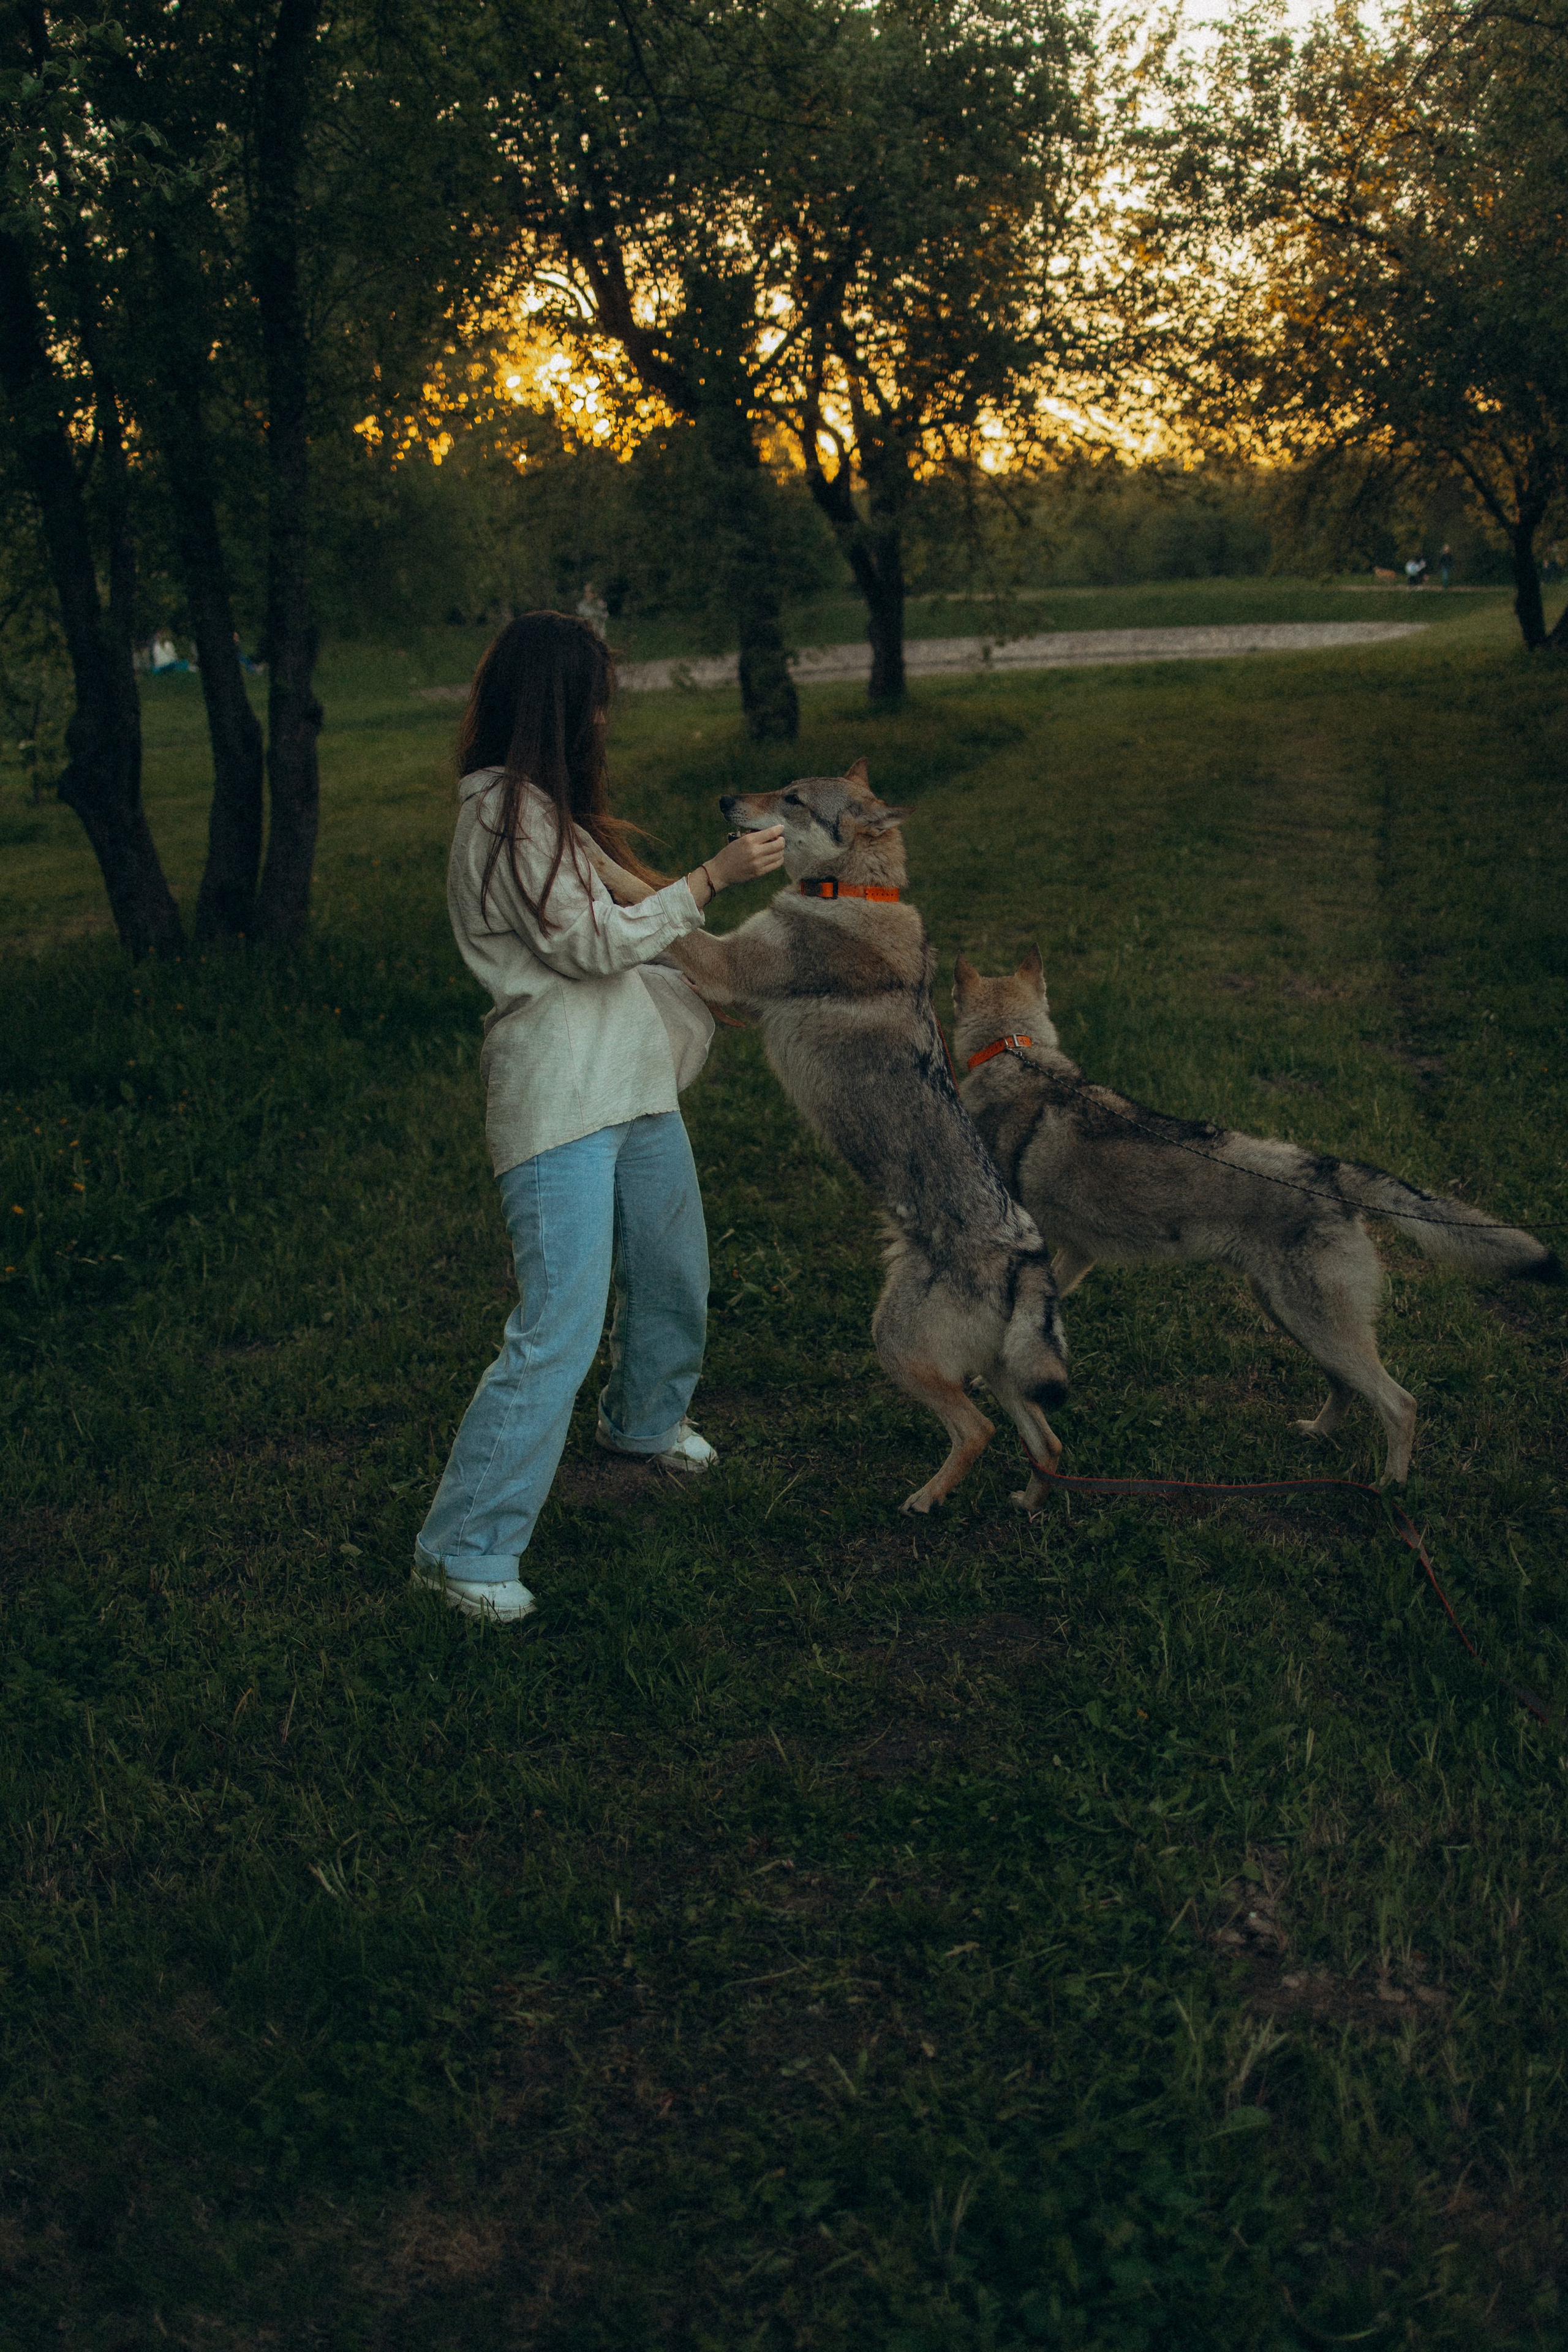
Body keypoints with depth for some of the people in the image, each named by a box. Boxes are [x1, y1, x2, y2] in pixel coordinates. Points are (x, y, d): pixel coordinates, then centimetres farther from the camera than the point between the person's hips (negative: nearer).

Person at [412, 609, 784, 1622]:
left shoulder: (551, 806, 16)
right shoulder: (505, 813, -15)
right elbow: (592, 944, -17)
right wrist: (713, 877, -14)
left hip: (634, 1085, 10)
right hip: (559, 1106, -10)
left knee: (675, 1278, 24)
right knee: (560, 1331, -13)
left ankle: (645, 1421, 51)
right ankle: (465, 1548, -5)